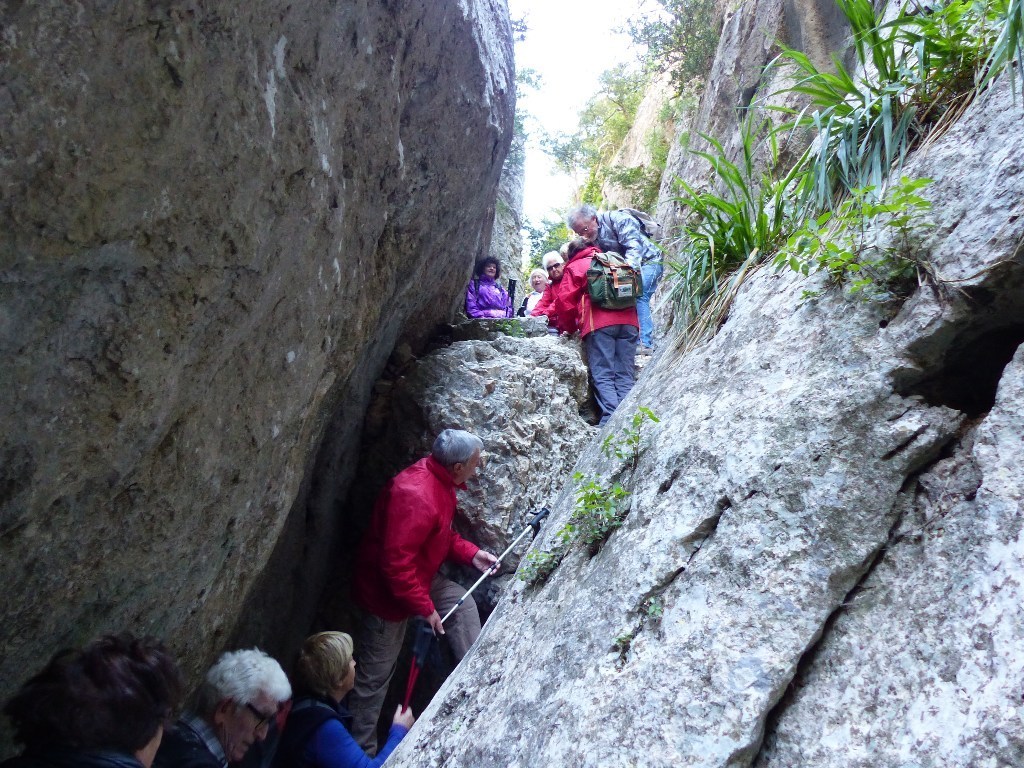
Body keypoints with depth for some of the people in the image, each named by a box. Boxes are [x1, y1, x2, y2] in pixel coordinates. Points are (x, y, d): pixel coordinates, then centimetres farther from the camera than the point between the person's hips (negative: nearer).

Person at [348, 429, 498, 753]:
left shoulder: (440, 481, -1)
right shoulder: (415, 495, -33)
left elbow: (442, 534, 15)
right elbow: (396, 564, -34)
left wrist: (471, 554, 2)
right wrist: (425, 608, -26)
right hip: (387, 592, -9)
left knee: (463, 604, 7)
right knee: (374, 677, 2)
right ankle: (362, 750, 16)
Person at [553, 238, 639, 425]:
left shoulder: (574, 267, 15)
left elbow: (565, 302, 9)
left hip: (600, 323, -4)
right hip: (628, 321, 4)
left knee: (603, 375, -7)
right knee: (625, 375, 2)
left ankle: (610, 421, -22)